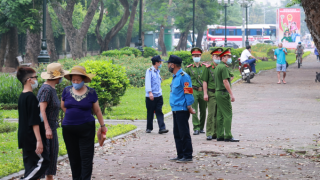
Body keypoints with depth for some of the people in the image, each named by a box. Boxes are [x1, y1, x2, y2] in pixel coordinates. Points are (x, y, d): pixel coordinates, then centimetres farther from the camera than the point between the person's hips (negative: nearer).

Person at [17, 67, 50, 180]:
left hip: (24, 136, 9)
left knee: (30, 164, 10)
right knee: (43, 162, -7)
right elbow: (34, 122, -20)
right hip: (31, 137, -9)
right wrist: (39, 140, -20)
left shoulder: (22, 96, 12)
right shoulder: (31, 97, -16)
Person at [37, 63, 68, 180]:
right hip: (45, 127, -10)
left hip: (50, 126, 10)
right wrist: (47, 128, -29)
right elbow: (42, 110, -24)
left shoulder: (51, 88, 11)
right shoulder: (47, 89, -19)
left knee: (53, 153, 15)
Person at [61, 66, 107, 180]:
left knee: (86, 157, -4)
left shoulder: (91, 92, -1)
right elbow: (63, 106, 17)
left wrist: (102, 125, 13)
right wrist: (72, 115, 8)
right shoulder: (67, 91, 4)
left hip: (86, 129, -2)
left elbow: (97, 111, 8)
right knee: (73, 157, 7)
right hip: (69, 129, 2)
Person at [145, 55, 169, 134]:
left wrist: (160, 92, 16)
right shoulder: (150, 71, -7)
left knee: (159, 112, -4)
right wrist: (150, 92, -26)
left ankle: (162, 128, -10)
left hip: (158, 96, 6)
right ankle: (149, 128, 17)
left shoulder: (158, 71, 15)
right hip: (150, 96, -5)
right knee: (150, 113, 5)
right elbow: (148, 82, -16)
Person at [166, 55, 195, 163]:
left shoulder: (183, 76, -13)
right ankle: (180, 155, 19)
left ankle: (188, 156, -4)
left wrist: (189, 107, -19)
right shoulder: (175, 77, 17)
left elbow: (188, 93, -17)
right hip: (175, 109, 10)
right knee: (177, 134, 13)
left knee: (184, 134, -7)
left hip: (182, 110, -10)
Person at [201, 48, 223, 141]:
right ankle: (209, 133, -4)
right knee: (211, 114, -6)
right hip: (211, 93, -4)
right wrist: (205, 93, -7)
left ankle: (217, 133, 14)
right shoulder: (208, 68, 1)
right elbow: (205, 82, 0)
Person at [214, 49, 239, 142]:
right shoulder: (224, 67, -13)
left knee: (220, 115, 10)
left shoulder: (217, 67, 17)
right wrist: (231, 94, -19)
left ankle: (220, 136, 11)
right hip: (224, 93, -10)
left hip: (218, 92, 10)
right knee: (228, 114, -9)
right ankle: (228, 136, -12)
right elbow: (225, 82, -19)